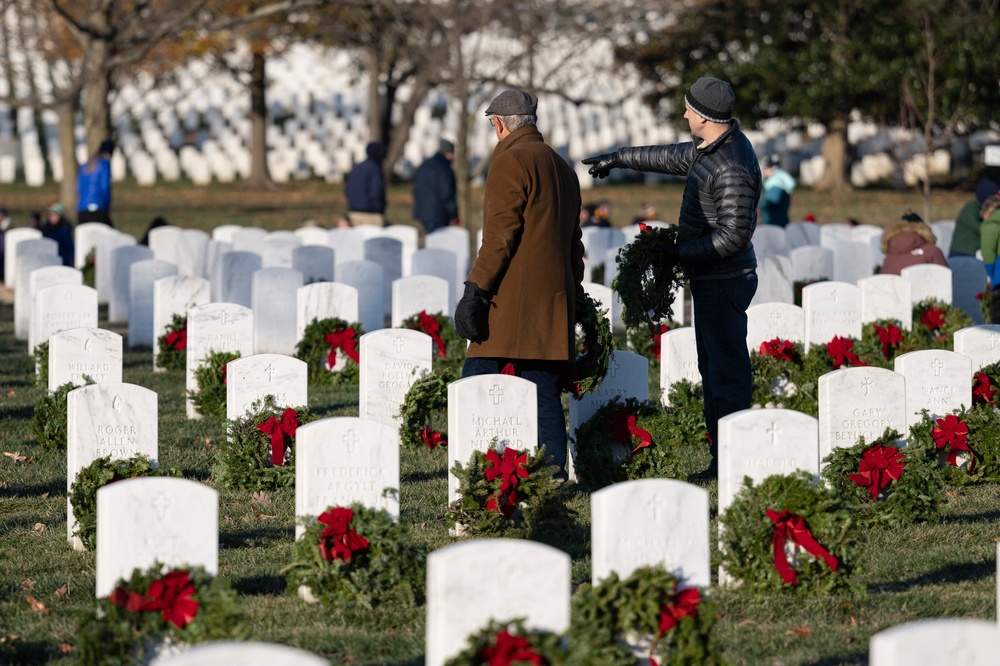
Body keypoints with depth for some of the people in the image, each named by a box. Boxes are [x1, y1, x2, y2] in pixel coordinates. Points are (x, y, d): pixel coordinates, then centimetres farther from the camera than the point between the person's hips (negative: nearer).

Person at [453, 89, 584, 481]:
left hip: (513, 300, -8)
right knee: (545, 394, 7)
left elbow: (500, 235, -15)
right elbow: (573, 243, 23)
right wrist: (572, 295, 26)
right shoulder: (562, 168, 20)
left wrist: (475, 290, -16)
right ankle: (554, 477, 3)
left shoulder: (511, 161, -6)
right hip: (554, 302, 8)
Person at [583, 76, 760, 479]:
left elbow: (734, 236, -25)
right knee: (713, 371, 13)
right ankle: (721, 462, 17)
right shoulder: (709, 149, 9)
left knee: (726, 373, -8)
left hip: (723, 283, -11)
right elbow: (673, 158, 29)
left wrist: (680, 254, -17)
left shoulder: (732, 169, -23)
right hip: (709, 281, 11)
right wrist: (619, 158, 37)